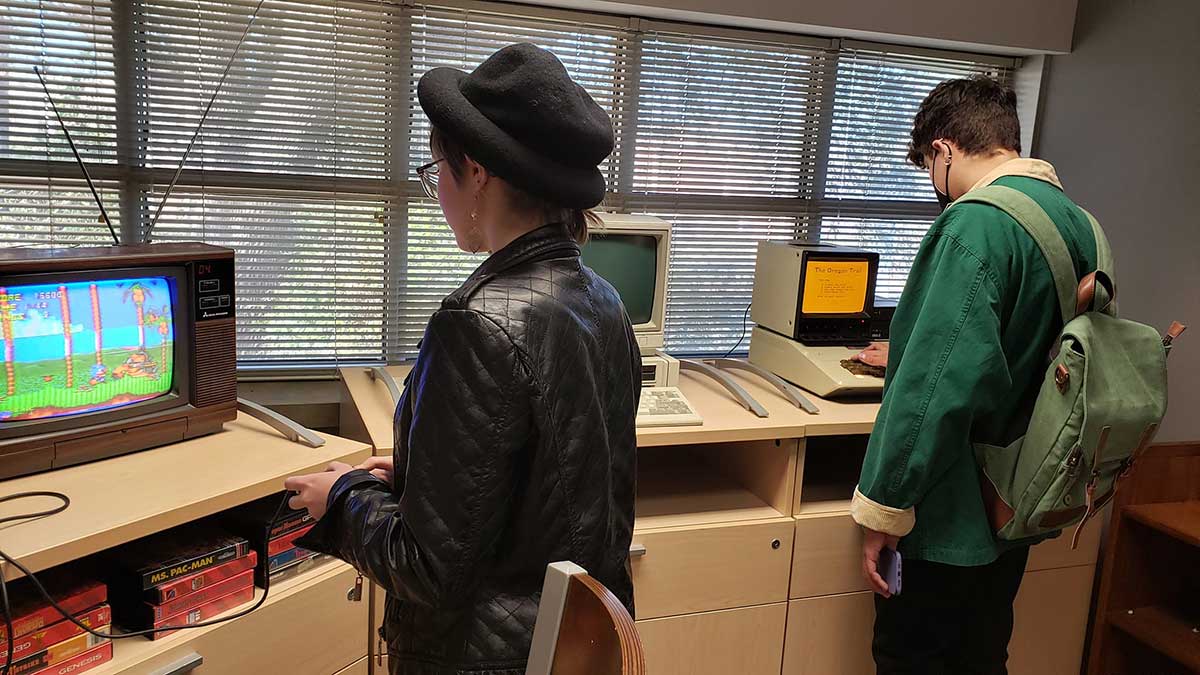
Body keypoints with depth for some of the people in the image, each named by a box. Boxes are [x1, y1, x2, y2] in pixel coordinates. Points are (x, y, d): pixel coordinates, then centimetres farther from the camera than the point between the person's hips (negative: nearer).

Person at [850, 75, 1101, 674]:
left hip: (952, 516, -8)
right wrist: (909, 356, 32)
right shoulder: (1079, 223, 7)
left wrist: (884, 510, -20)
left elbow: (940, 383, -27)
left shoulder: (976, 223, -21)